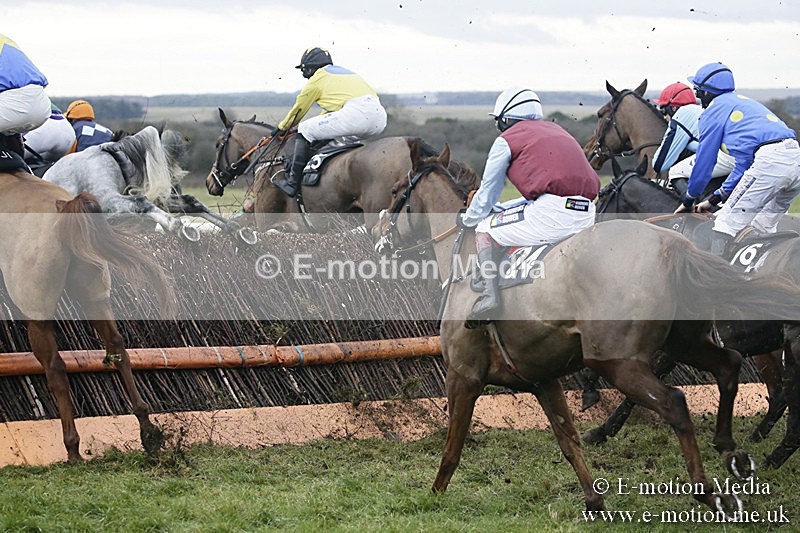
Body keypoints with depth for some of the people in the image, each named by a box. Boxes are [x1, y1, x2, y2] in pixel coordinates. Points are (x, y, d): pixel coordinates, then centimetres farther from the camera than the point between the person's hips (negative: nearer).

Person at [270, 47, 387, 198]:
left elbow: (298, 110, 24)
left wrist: (282, 128, 40)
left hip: (357, 112, -8)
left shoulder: (316, 79, 13)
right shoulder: (341, 71, 37)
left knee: (305, 130, 5)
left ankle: (292, 183, 2)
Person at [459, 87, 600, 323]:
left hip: (551, 214, -7)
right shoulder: (556, 131, 28)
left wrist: (468, 219, 35)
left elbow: (487, 193, 16)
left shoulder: (506, 140, 8)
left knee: (484, 230, 10)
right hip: (587, 217, 7)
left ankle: (490, 292, -11)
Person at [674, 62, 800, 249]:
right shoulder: (744, 102, 34)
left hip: (769, 160, -9)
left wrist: (688, 200, 26)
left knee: (727, 224, -5)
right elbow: (744, 162, 34)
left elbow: (703, 163, 11)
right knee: (762, 228, 20)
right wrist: (714, 198, 34)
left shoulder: (714, 110, 9)